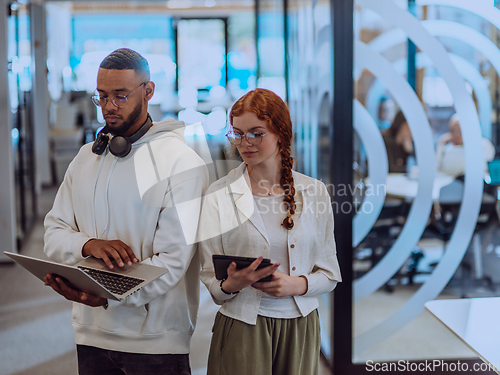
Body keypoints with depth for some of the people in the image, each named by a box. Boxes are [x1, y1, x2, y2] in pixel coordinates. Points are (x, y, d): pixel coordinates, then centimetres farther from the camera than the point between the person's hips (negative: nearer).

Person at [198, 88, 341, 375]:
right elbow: (210, 280, -1)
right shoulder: (219, 194, -1)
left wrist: (297, 284, -13)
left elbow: (330, 274, 6)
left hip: (300, 327, 2)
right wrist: (231, 285, -22)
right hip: (241, 327, -1)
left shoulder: (314, 192, 3)